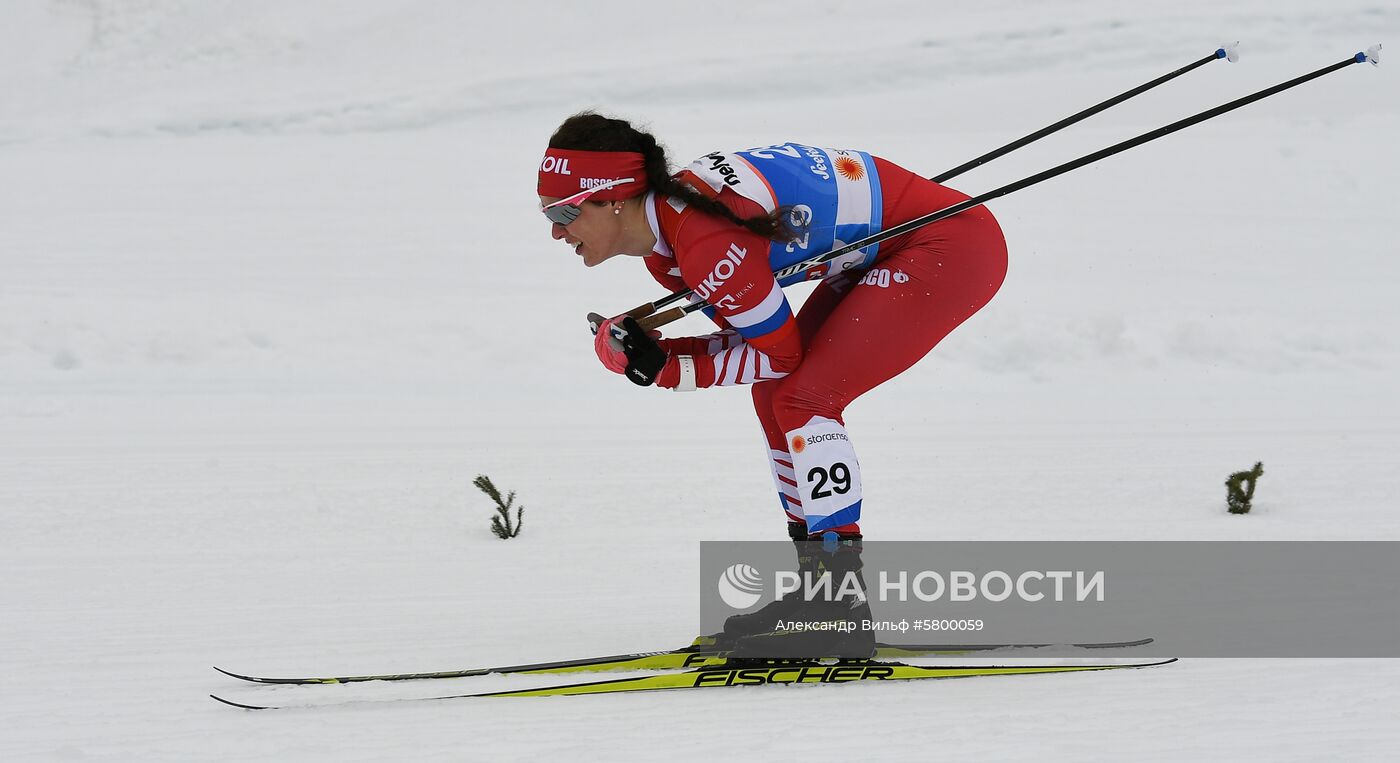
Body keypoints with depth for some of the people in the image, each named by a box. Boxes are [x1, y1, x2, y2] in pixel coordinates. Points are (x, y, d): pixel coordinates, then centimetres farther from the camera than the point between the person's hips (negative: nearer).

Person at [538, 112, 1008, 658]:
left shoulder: (702, 240, -26)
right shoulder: (664, 241, 3)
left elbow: (779, 353, -17)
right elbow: (753, 335, 7)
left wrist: (666, 369, -11)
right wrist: (654, 353, -9)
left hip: (955, 248, -10)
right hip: (887, 256, 10)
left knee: (803, 399, -13)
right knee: (775, 394, 9)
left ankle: (844, 616, -10)